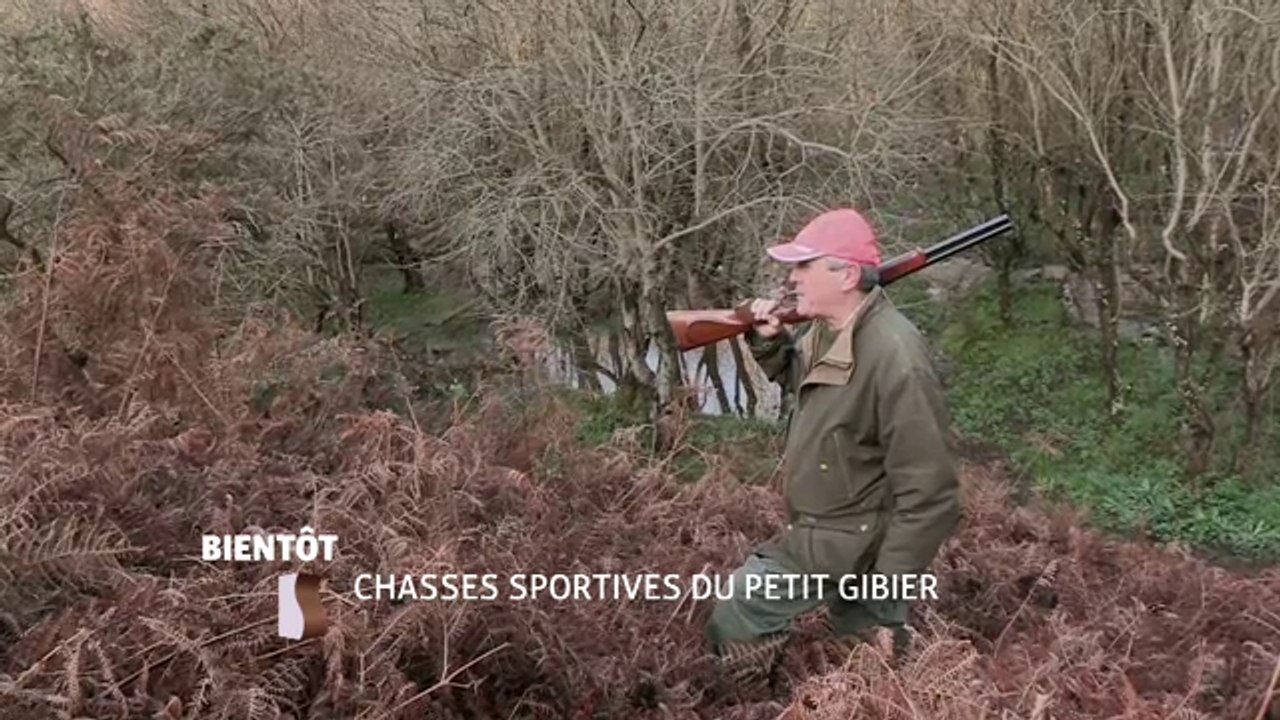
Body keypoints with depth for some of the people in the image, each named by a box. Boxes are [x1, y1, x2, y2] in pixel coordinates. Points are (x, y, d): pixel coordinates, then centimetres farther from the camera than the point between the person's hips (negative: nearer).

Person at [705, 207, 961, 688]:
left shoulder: (895, 358, -30)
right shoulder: (827, 328, -2)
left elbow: (928, 491, -26)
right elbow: (800, 382, 21)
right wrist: (770, 342, -1)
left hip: (846, 545, -9)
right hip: (824, 530, 9)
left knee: (731, 627, -2)